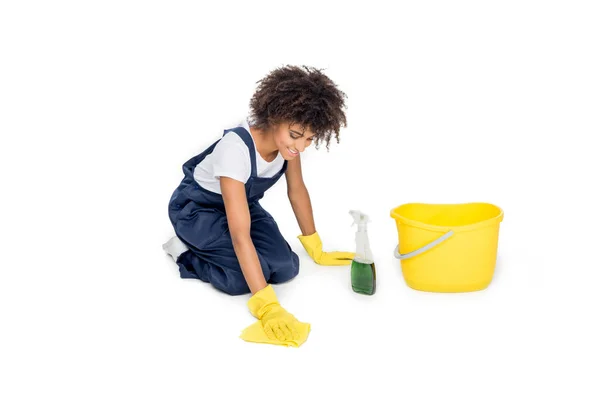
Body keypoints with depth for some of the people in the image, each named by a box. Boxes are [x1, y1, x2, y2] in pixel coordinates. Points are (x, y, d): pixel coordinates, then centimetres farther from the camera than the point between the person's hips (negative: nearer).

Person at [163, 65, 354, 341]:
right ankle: (185, 251, 1)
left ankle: (207, 246, 12)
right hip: (196, 207, -7)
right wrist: (266, 305, -46)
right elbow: (240, 234, -42)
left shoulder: (287, 135, -18)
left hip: (243, 203, 7)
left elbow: (297, 191, -1)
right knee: (240, 279, -28)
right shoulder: (236, 148, -39)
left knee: (286, 268, -12)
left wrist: (316, 250, 4)